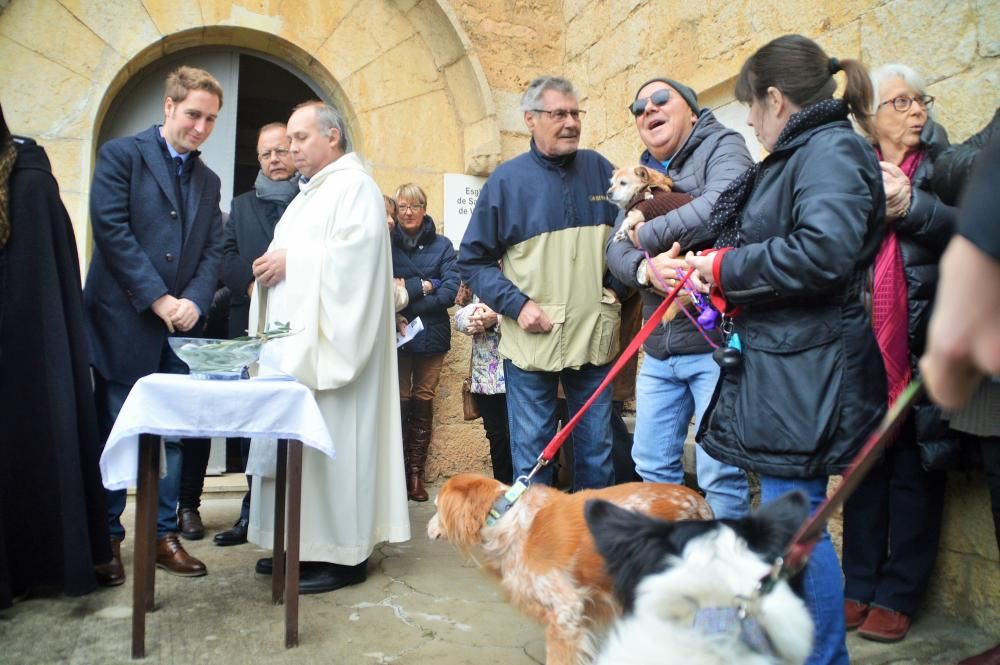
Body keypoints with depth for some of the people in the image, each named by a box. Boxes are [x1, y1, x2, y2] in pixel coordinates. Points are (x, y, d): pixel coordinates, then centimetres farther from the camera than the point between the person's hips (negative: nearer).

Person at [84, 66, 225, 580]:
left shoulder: (208, 181, 16)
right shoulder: (121, 155, -1)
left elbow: (212, 251, 9)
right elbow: (111, 229, -12)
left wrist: (194, 302, -8)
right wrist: (158, 299, -15)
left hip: (180, 326, 5)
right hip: (124, 322, -5)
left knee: (173, 436, 7)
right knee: (114, 434, 4)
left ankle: (163, 535, 18)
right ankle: (105, 538, 17)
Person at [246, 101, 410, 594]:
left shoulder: (354, 185, -6)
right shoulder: (309, 193, 23)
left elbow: (354, 254, -19)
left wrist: (291, 260, -13)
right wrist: (274, 265, 5)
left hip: (328, 338, -9)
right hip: (295, 337, 10)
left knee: (328, 438, -7)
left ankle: (343, 553, 2)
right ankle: (304, 543, 18)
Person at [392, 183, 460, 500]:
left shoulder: (442, 245, 2)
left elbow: (450, 292, -9)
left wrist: (406, 298, -14)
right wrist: (424, 286, -15)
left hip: (431, 335, 1)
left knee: (423, 403, 7)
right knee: (399, 403, 2)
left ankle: (416, 473, 16)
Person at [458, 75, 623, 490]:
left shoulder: (600, 170, 6)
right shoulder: (507, 180, -1)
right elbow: (473, 260, 0)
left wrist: (616, 287, 1)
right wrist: (516, 304, -12)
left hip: (595, 338, 3)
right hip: (531, 343, -2)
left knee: (597, 453, 14)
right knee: (531, 458, 7)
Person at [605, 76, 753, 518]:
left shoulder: (723, 147, -2)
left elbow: (721, 206, -24)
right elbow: (615, 248, 5)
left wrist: (646, 235, -10)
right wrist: (644, 269, -19)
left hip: (717, 340, -7)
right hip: (659, 349, 7)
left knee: (720, 474, -3)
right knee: (652, 466, 15)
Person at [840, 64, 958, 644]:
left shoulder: (943, 167, 7)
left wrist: (911, 205, -22)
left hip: (919, 350, -1)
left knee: (914, 470, 4)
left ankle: (898, 596, 16)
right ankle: (859, 586, 20)